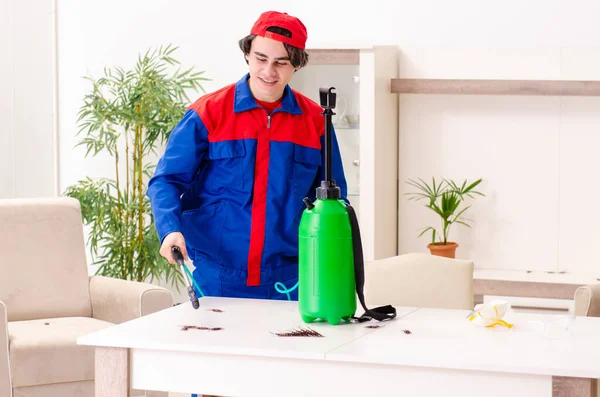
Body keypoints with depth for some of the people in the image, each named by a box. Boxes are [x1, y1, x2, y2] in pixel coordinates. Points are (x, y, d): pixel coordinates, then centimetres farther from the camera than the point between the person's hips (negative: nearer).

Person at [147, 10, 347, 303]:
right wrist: (171, 229, -22)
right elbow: (167, 180, -3)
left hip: (288, 282, 2)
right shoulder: (208, 113, -2)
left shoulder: (315, 121, 4)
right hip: (215, 280, -1)